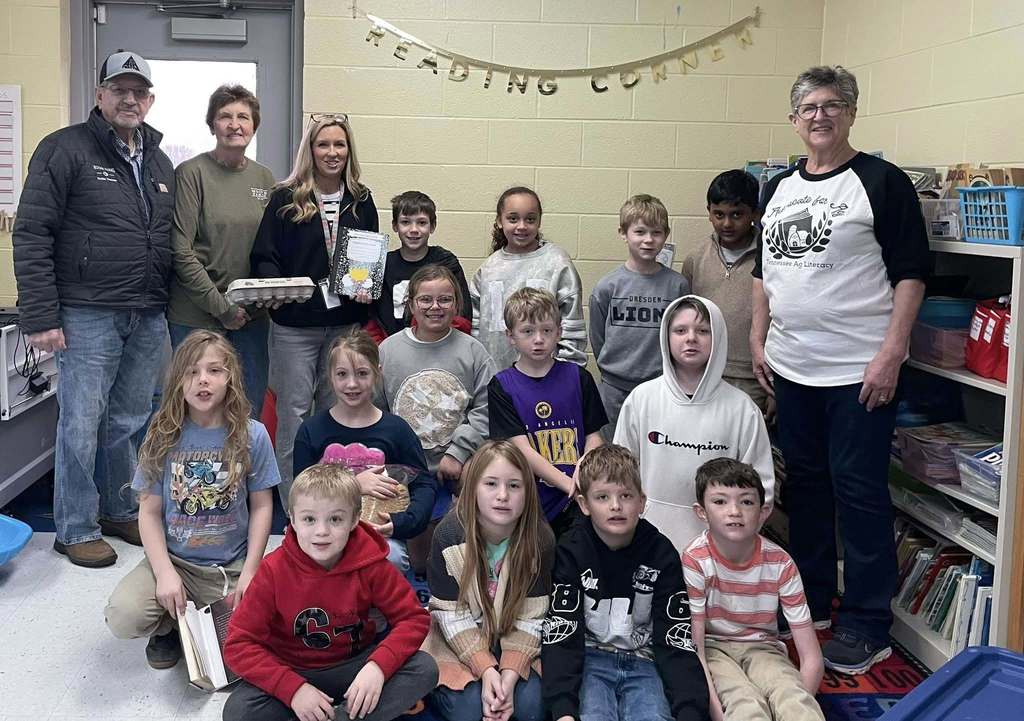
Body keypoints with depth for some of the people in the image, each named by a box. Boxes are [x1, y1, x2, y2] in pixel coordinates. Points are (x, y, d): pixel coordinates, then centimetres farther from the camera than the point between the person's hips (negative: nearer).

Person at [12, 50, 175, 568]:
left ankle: (122, 512, 28)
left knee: (129, 422, 13)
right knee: (82, 424, 0)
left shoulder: (159, 162, 15)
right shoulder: (66, 149, -5)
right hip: (88, 316, -6)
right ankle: (76, 530, 13)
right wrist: (40, 317, -15)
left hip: (149, 319, 6)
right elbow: (31, 235, -9)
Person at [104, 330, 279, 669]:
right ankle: (170, 625, 11)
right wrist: (165, 573, -15)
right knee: (123, 617, -25)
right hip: (174, 560, 1)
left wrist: (250, 572, -8)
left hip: (231, 567, 0)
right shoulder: (163, 437, -5)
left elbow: (261, 506, -1)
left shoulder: (252, 436, -7)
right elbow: (150, 512, -3)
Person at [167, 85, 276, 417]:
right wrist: (221, 306, -14)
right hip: (197, 317, -5)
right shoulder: (191, 173, -6)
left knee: (250, 412, 10)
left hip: (252, 316, 5)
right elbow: (181, 251, -12)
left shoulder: (264, 178, 10)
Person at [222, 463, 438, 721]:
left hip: (353, 666, 1)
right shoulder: (274, 570, -15)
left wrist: (378, 666, -27)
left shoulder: (370, 565, -14)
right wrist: (294, 688, -26)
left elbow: (414, 618, -9)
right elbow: (238, 644, -15)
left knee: (424, 669, -23)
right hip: (292, 673, 0)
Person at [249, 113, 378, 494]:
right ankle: (292, 506, 10)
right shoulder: (285, 199, -2)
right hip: (294, 324, -3)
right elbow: (264, 256, -4)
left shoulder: (361, 200, 9)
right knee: (294, 411, 1)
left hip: (345, 323, 3)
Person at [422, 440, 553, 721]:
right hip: (458, 642, -1)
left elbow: (530, 617, -13)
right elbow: (452, 615, -15)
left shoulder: (540, 538, -16)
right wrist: (486, 669, -25)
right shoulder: (449, 534, -19)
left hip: (516, 642, 1)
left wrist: (510, 674, -26)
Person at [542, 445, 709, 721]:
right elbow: (561, 633, -12)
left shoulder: (661, 553, -4)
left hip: (643, 660, 1)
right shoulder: (571, 551, -8)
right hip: (590, 657, -1)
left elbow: (676, 638, -6)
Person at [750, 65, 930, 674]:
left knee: (859, 492, -1)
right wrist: (759, 340, 12)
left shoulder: (883, 182, -6)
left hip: (860, 371, -6)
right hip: (791, 369, 6)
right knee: (804, 484, 15)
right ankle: (811, 601, 30)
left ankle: (867, 625, 10)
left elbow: (910, 275, -9)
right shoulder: (779, 190, 12)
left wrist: (891, 355, -15)